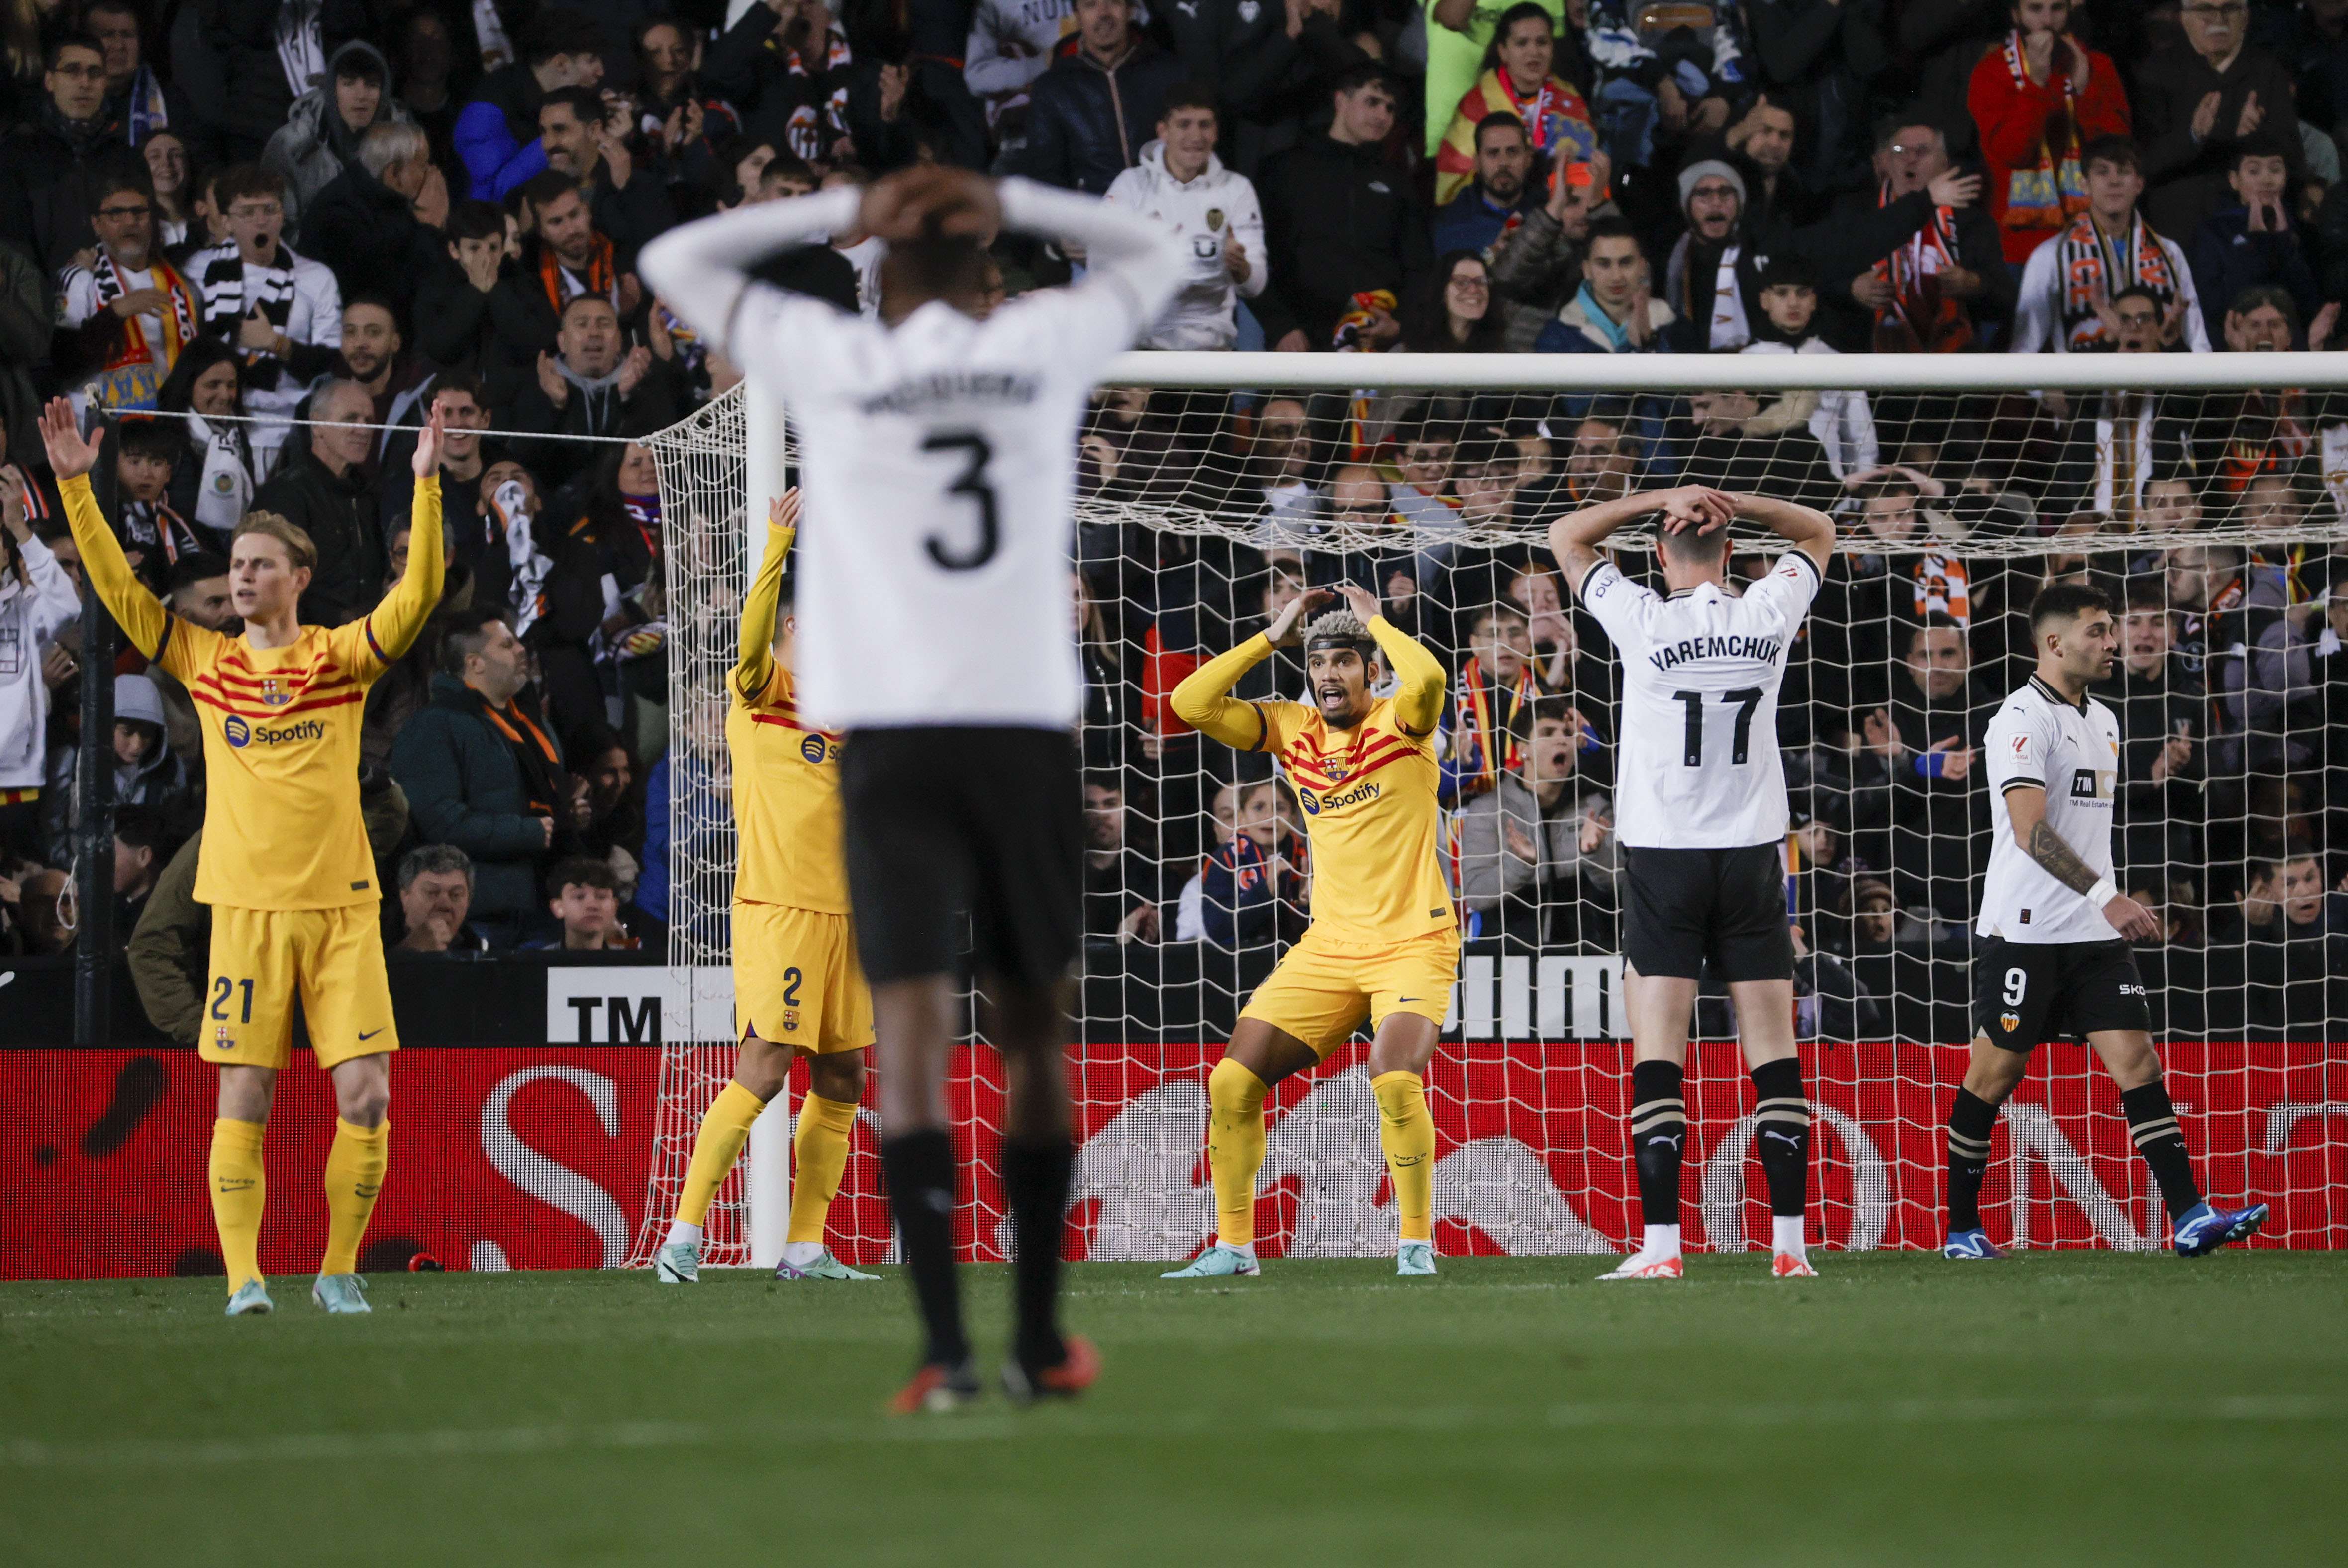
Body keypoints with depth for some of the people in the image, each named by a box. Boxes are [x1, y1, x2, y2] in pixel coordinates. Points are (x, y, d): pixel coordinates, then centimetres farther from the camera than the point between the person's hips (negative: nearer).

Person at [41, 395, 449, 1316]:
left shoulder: (341, 655, 5)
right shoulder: (207, 662, 9)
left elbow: (419, 595, -7)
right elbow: (117, 587, 8)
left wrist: (426, 486, -16)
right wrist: (75, 486, 2)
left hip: (342, 905, -1)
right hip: (248, 908, 1)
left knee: (364, 1097, -6)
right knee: (242, 1101, -5)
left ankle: (339, 1270, 6)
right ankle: (243, 1277, -2)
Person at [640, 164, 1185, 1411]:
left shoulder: (835, 360, 5)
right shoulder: (1044, 347, 8)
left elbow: (673, 262, 20)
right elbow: (1154, 257, 29)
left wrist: (844, 210, 17)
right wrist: (1009, 203, 20)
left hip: (892, 735, -1)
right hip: (1028, 725, 2)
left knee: (911, 1030, -7)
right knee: (1031, 1027, 13)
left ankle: (945, 1350, -19)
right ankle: (1040, 1342, 20)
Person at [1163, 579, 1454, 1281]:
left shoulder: (1399, 720, -6)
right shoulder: (1292, 729, 7)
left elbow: (1427, 679, -29)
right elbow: (1193, 704, -1)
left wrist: (1375, 622, -13)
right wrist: (1273, 636, -1)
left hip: (1413, 943, -5)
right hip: (1328, 946, 5)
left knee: (1396, 1080, -27)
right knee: (1232, 1083, -2)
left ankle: (1416, 1245, -11)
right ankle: (1234, 1246, 11)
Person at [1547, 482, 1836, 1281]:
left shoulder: (1643, 620, -8)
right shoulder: (1768, 614, -1)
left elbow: (1566, 536, 5)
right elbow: (1818, 531, 18)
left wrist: (1662, 498, 2)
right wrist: (1732, 502, 3)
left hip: (1662, 854, -2)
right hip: (1753, 851, 2)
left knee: (1658, 1056, -4)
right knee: (1774, 1053, 4)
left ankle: (1661, 1244, -11)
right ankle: (1791, 1242, 1)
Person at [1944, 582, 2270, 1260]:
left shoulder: (2102, 722, 16)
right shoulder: (2022, 719, -12)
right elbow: (2030, 831, -23)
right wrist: (2105, 897, -30)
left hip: (2094, 934, 7)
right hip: (2024, 929, -7)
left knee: (2136, 1059, -5)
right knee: (1996, 1073, 2)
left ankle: (2190, 1217, -13)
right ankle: (1962, 1229, 14)